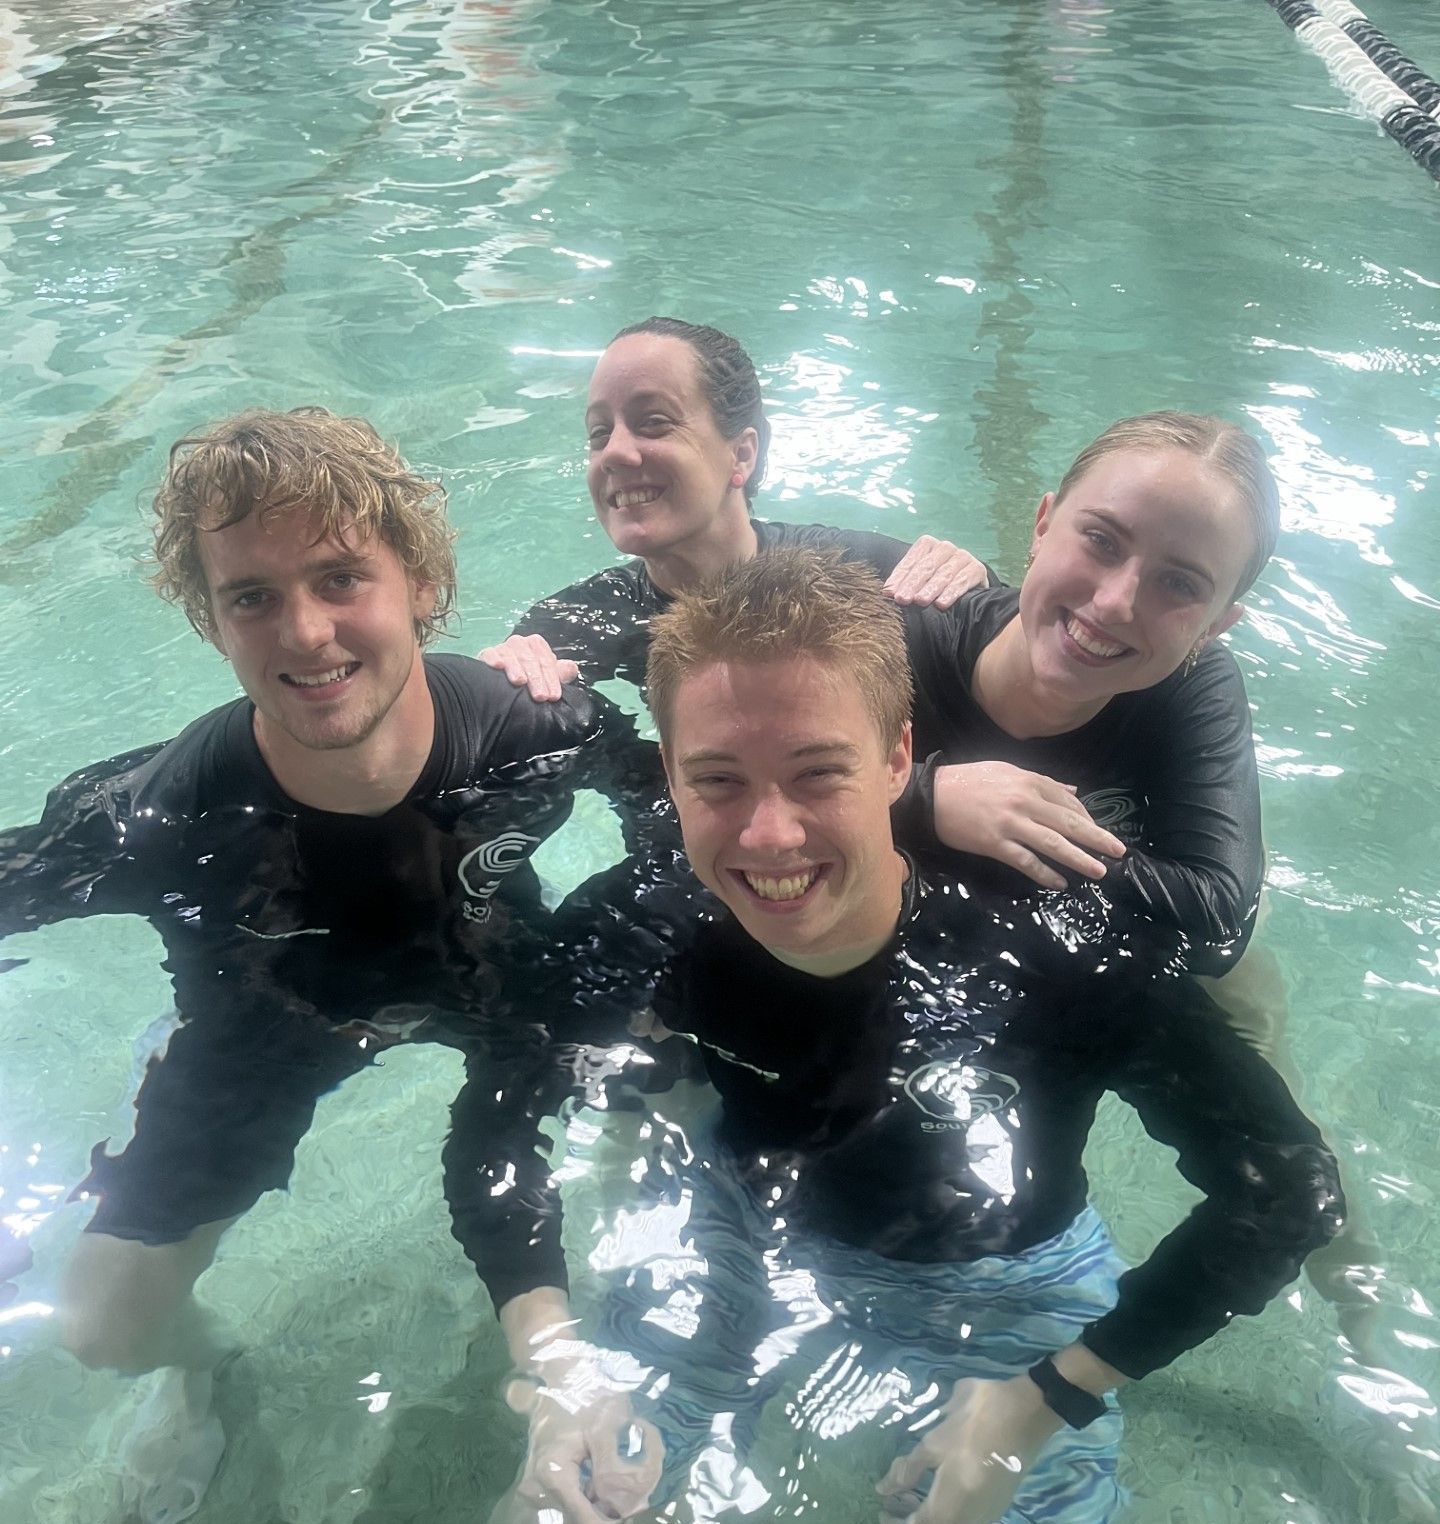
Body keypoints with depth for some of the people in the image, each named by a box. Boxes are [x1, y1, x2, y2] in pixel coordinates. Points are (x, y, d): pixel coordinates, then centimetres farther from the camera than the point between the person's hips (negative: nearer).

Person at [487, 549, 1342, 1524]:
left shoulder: (1058, 951, -35)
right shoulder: (642, 932, -27)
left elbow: (1286, 1185, -26)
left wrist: (1046, 1403, -26)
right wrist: (556, 1364, -23)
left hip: (1004, 1290, -1)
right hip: (744, 1227, 2)